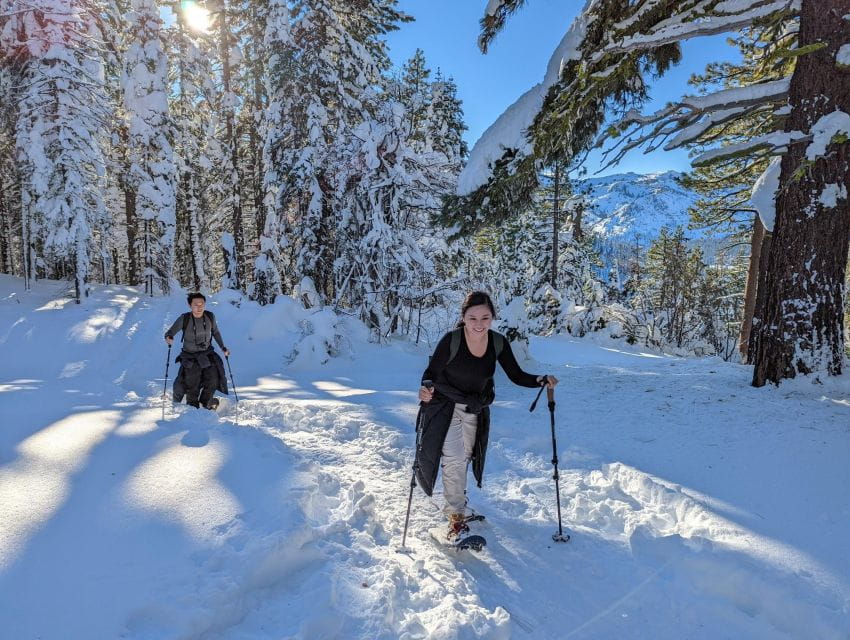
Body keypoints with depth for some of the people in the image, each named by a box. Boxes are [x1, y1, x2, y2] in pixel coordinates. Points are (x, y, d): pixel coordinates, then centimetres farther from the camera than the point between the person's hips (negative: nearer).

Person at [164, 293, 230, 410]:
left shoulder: (210, 317, -5)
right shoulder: (184, 319, -13)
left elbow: (216, 332, 12)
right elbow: (170, 332, -7)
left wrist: (223, 347, 10)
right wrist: (169, 338, -30)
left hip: (208, 354, 2)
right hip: (190, 356, -2)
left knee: (213, 380, -13)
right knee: (192, 385, -4)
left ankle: (206, 401, 16)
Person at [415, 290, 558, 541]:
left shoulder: (498, 343, -14)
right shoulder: (451, 340, -26)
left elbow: (517, 376, -8)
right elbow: (431, 372, -19)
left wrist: (542, 380, -25)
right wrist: (426, 389, -41)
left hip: (476, 409, 4)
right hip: (446, 406, -4)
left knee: (465, 456, 21)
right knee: (454, 457, -17)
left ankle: (456, 497, 49)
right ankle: (456, 518, -2)